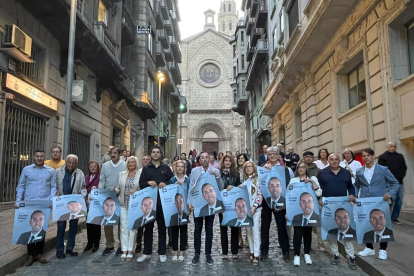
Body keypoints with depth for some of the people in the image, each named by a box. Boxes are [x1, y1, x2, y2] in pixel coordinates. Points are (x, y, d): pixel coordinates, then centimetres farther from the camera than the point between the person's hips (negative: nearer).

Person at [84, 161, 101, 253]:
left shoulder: (100, 177, -9)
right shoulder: (86, 177, 11)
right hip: (88, 203, 5)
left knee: (96, 223, 4)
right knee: (89, 223, 12)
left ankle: (96, 243, 16)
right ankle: (90, 242, 24)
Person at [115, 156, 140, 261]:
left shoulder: (140, 175, -1)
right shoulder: (122, 174, 11)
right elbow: (119, 189, 12)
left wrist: (136, 192, -20)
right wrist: (114, 190, -8)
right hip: (123, 204, 3)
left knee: (132, 227, 3)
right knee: (123, 227, 5)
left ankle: (130, 250, 14)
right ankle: (124, 250, 15)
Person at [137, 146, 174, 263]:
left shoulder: (166, 168, 8)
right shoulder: (146, 169, 10)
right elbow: (140, 184, 3)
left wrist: (165, 184, -14)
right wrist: (148, 182, -16)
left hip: (162, 201, -1)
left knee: (162, 227, 6)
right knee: (148, 227, 8)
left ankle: (162, 253, 15)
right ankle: (147, 252, 20)